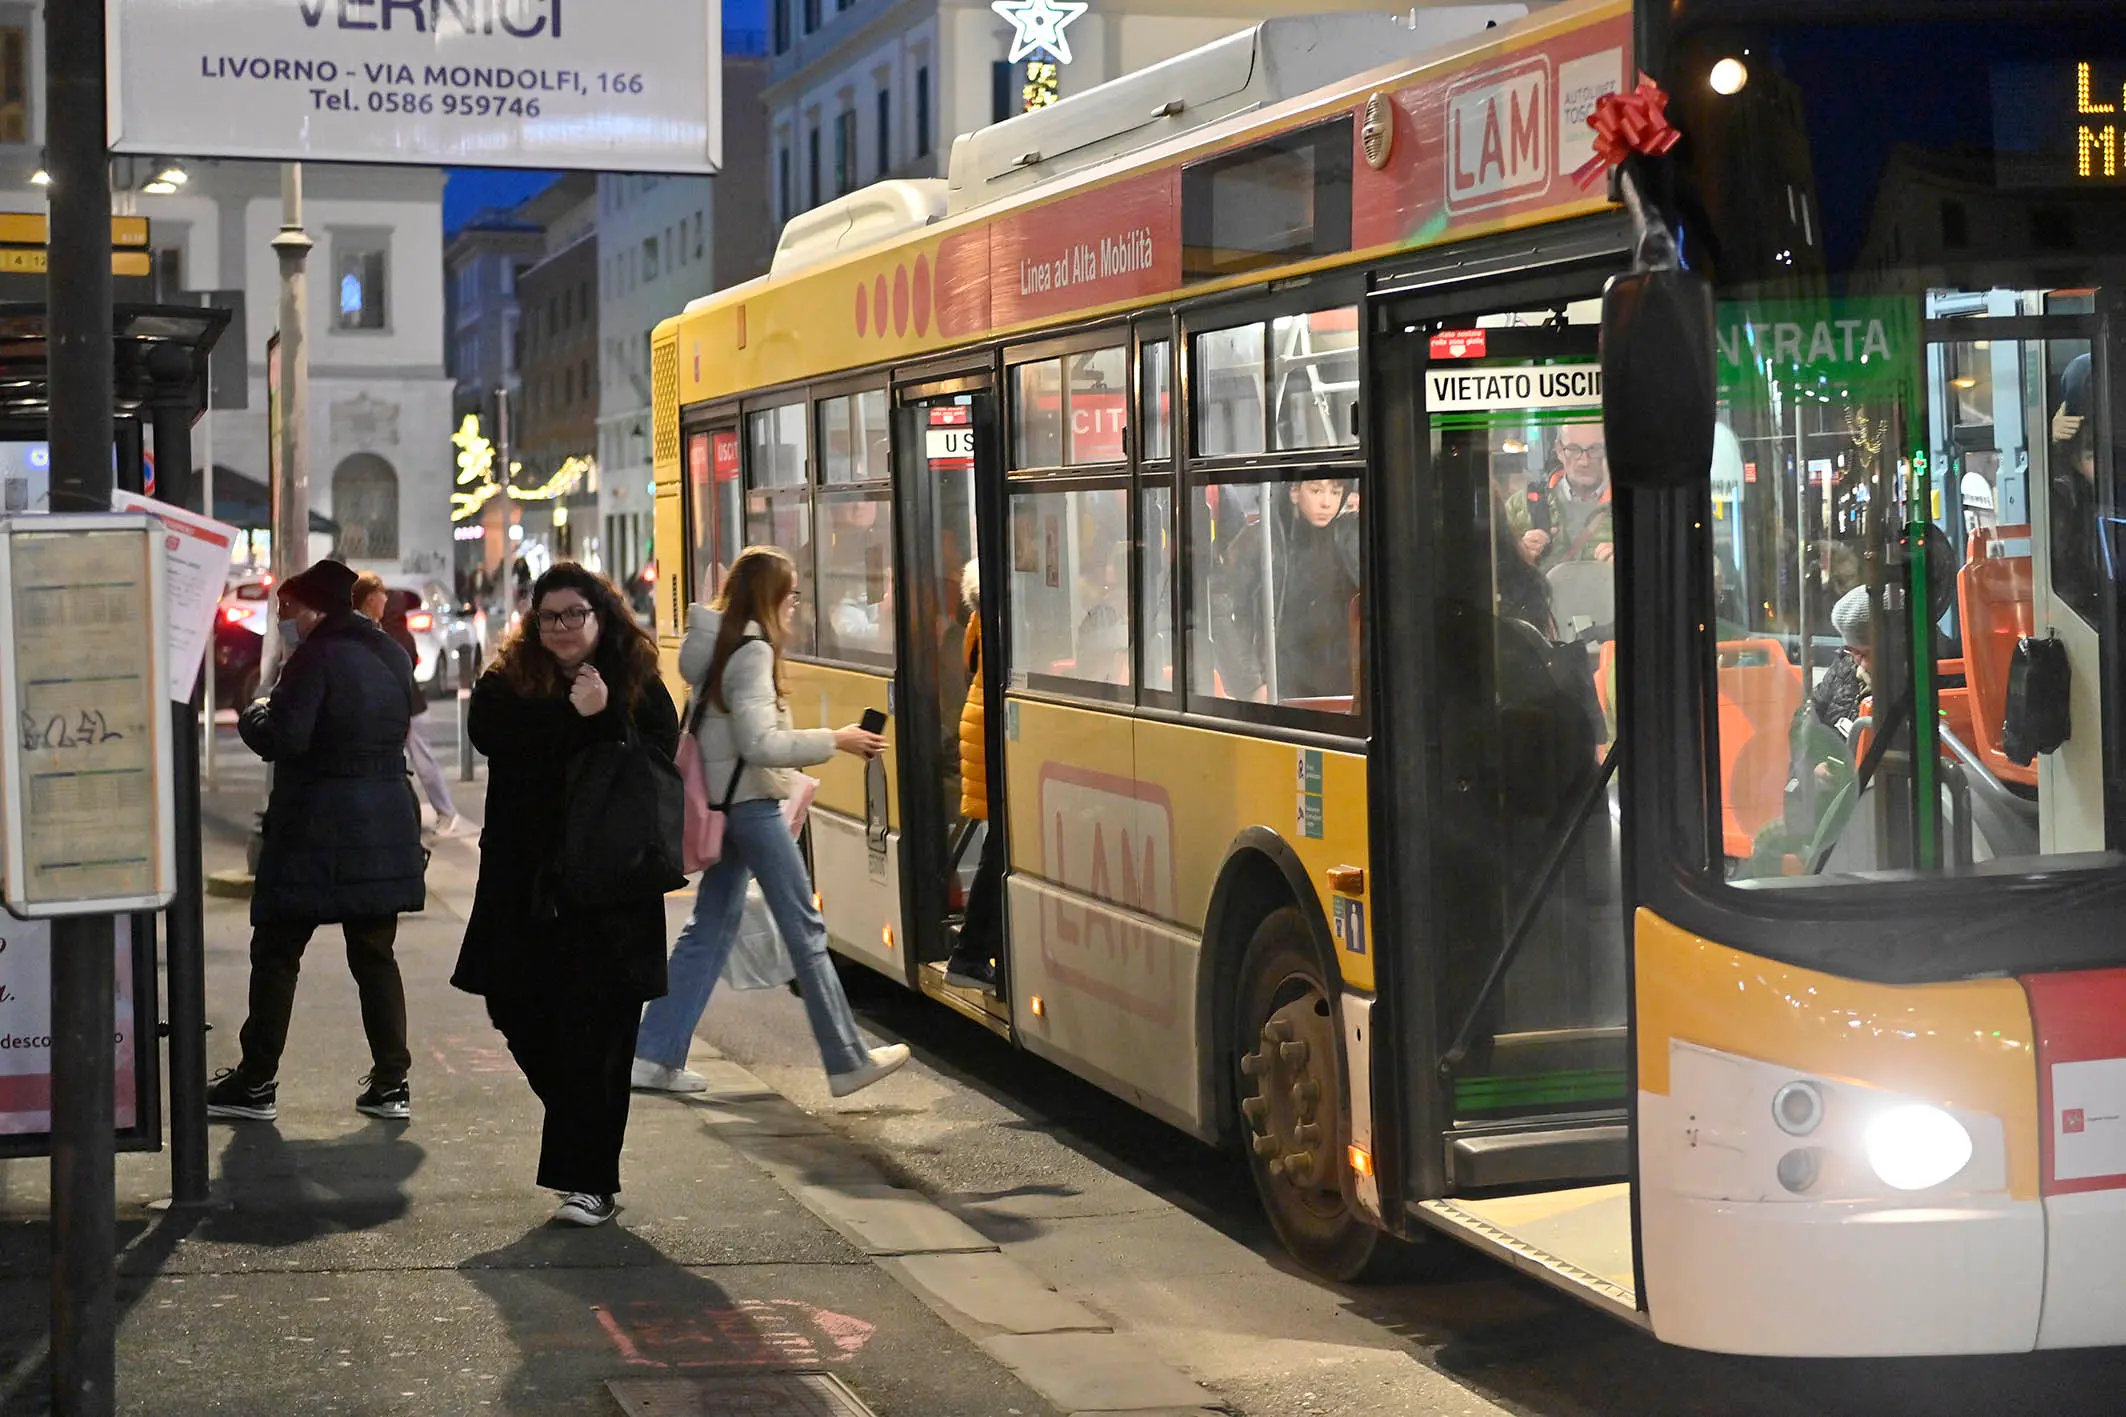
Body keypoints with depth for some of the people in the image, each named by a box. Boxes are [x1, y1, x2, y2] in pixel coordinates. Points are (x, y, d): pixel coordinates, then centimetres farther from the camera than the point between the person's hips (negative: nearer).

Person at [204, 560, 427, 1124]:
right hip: (387, 821, 7)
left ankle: (256, 1082, 6)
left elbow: (283, 738, -20)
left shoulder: (318, 656, -13)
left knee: (276, 953, 3)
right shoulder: (392, 657, 11)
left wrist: (253, 716, 2)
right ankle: (391, 1083, 9)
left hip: (317, 828, -7)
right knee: (375, 955, 11)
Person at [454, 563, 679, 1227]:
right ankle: (583, 1133, 32)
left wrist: (605, 718, -18)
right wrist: (571, 713, -18)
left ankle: (590, 1181, 2)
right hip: (523, 888, 3)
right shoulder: (506, 682, 7)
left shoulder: (640, 688, 4)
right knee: (522, 1016, 6)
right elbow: (487, 731, -14)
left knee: (594, 1032, -4)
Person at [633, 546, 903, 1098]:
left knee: (710, 929, 12)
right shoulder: (752, 653, -17)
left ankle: (655, 1057, 11)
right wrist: (833, 741, -18)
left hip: (723, 803, 9)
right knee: (805, 931, -3)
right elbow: (758, 743, -24)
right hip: (750, 804, -9)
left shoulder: (713, 645, 12)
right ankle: (848, 1062, 3)